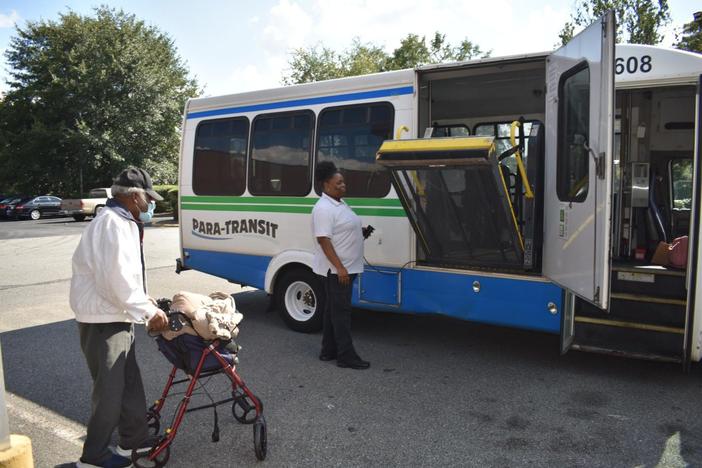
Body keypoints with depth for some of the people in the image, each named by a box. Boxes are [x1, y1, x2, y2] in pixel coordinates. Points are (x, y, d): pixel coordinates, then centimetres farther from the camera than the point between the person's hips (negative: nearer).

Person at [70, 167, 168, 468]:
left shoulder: (123, 222, 12)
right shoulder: (112, 224, -22)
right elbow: (116, 280, -28)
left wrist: (145, 301, 11)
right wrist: (149, 311, -20)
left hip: (116, 317, 10)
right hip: (102, 320, -10)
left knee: (130, 383, 18)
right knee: (110, 390, 3)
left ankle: (134, 439, 32)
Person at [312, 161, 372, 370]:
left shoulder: (340, 203, 14)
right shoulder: (324, 208, -18)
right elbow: (323, 240, -23)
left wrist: (361, 232, 8)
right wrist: (340, 268, -25)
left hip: (346, 267, 10)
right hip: (336, 269, -10)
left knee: (333, 309, 15)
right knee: (341, 312, -5)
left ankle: (329, 351, 25)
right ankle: (346, 356, 2)